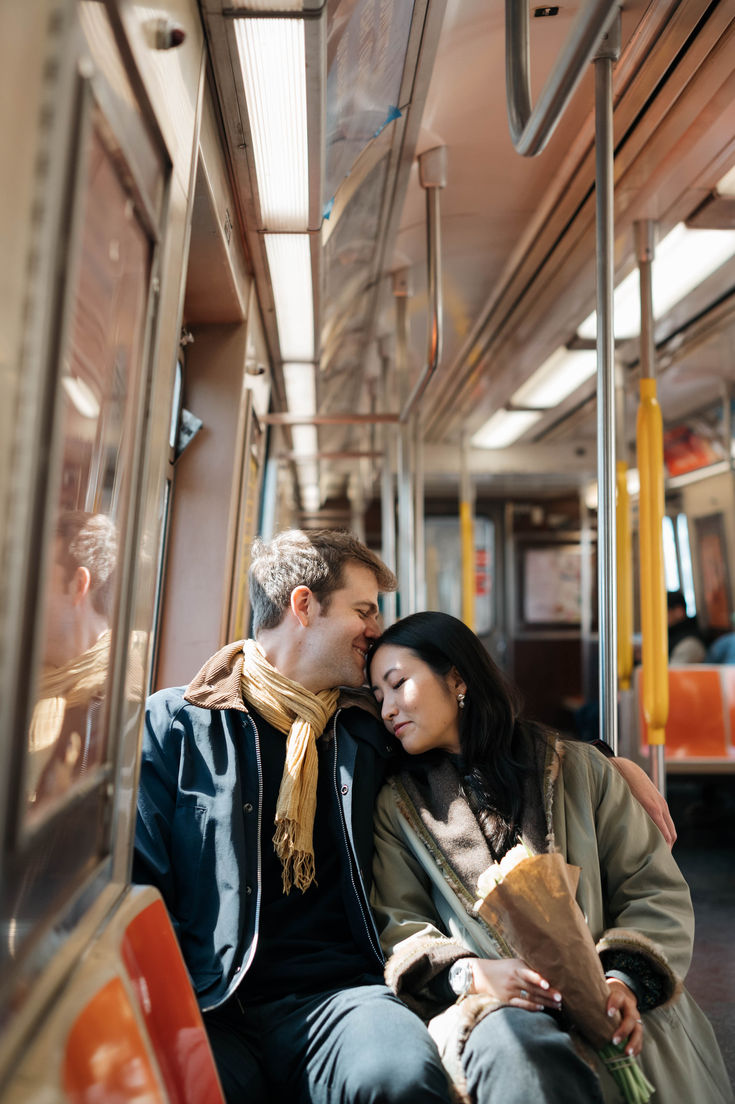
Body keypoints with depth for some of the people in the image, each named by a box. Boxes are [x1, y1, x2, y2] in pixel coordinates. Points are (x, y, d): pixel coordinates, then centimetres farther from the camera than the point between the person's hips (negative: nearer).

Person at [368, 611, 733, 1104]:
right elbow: (395, 922, 6)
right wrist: (466, 973, -13)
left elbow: (658, 892, 8)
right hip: (490, 1008, 0)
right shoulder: (398, 805, 12)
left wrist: (625, 977, -10)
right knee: (514, 1047, -35)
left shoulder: (580, 768, 10)